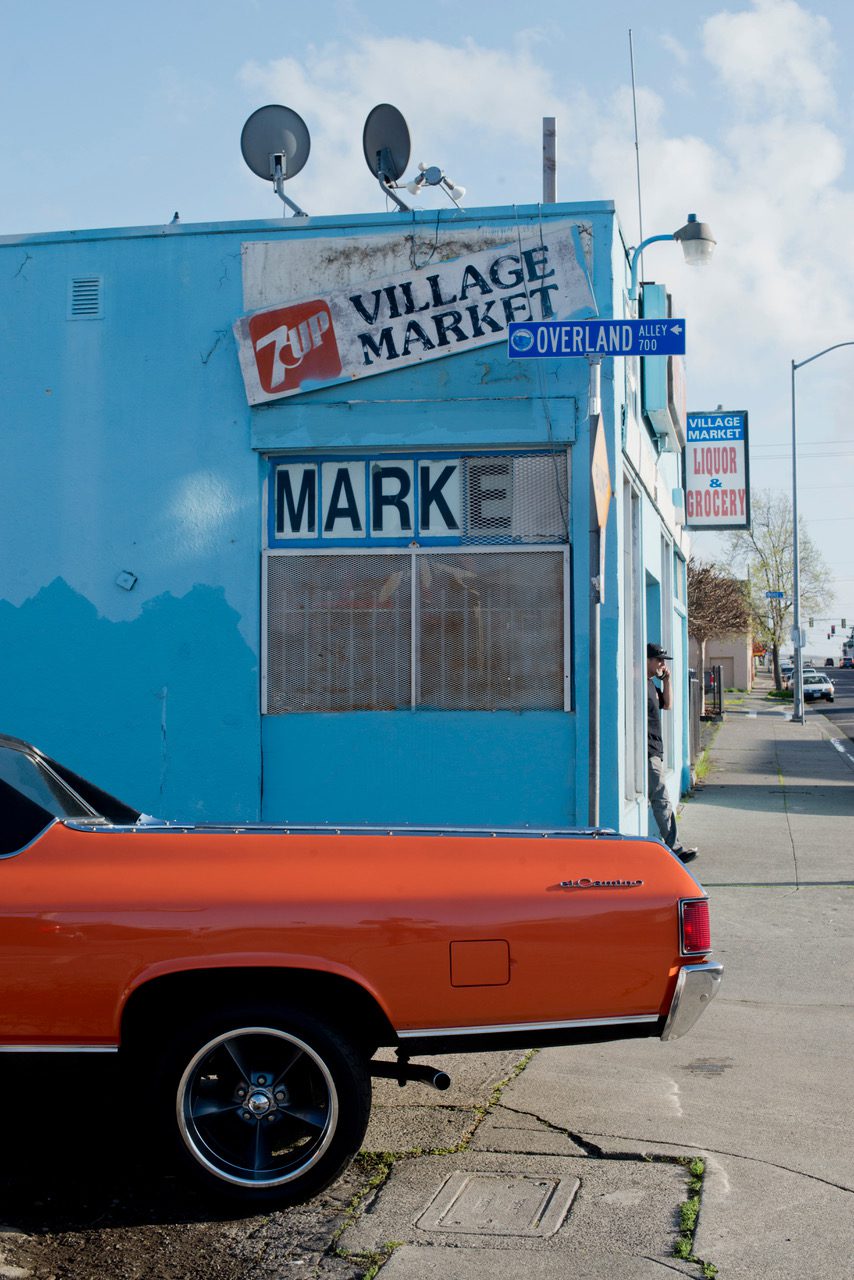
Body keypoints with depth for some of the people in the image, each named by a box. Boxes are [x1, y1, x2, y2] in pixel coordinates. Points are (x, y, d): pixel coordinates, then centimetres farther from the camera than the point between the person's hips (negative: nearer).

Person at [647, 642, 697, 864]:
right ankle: (673, 847, -7)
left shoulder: (651, 684, 17)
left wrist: (667, 679, 15)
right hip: (647, 753, -11)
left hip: (654, 752, 11)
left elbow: (667, 704, 26)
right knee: (661, 800, -9)